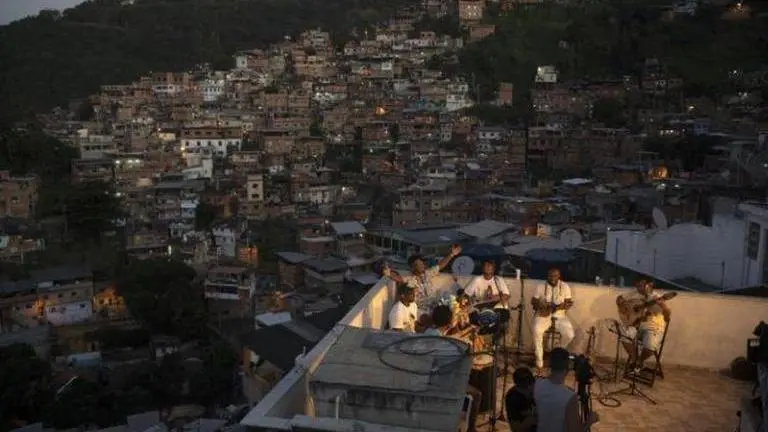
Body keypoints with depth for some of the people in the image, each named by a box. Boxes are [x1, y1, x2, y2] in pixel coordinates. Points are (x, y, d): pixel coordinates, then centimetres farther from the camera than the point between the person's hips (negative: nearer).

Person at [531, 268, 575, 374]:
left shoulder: (565, 287, 5)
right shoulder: (540, 287, 3)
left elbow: (568, 303, 2)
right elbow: (534, 302, 5)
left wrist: (562, 306, -20)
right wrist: (541, 306, -16)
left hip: (560, 316, 1)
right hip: (543, 315, -1)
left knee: (569, 334, -26)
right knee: (537, 331, -33)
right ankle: (539, 364, -25)